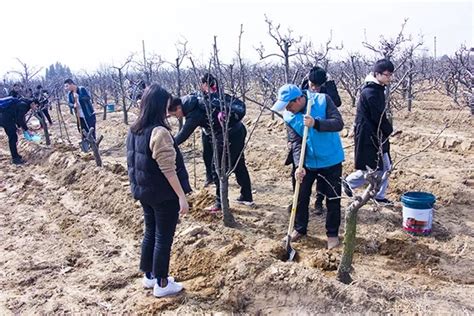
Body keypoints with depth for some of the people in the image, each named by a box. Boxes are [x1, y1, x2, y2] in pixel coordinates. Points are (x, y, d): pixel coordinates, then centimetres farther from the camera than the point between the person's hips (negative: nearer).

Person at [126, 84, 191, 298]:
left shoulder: (134, 131, 4)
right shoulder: (159, 132, -22)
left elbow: (134, 163, 11)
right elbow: (169, 169, -24)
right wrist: (182, 196, -19)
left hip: (144, 192, 8)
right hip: (164, 195, -8)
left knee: (150, 233, 21)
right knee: (163, 238, 6)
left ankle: (149, 276, 35)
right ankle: (161, 284, 20)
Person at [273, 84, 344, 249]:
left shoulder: (322, 100, -17)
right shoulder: (289, 116, -9)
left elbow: (339, 123, -23)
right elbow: (296, 143, -13)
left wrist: (316, 123, -37)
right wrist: (299, 166, -26)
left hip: (331, 161, -3)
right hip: (307, 163, 3)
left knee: (333, 199, 6)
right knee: (301, 197, 11)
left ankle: (333, 233, 24)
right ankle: (299, 228, 33)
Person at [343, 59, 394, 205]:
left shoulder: (378, 89, 11)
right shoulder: (370, 92, -20)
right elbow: (378, 117, -20)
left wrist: (387, 129, 4)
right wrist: (389, 129, -5)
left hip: (377, 135, 10)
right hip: (368, 137, -10)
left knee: (385, 167, 13)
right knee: (372, 170, -2)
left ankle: (379, 196, 24)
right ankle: (348, 183, 19)